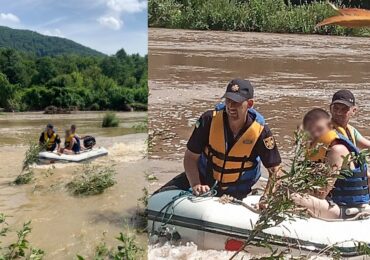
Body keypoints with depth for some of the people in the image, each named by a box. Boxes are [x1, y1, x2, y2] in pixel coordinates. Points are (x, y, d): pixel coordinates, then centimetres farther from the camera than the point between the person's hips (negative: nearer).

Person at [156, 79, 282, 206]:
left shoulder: (260, 132, -21)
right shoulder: (209, 120, -20)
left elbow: (275, 169, -12)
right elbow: (191, 157, -14)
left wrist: (267, 197, -27)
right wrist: (195, 185, -28)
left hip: (235, 192, 0)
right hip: (202, 178, 0)